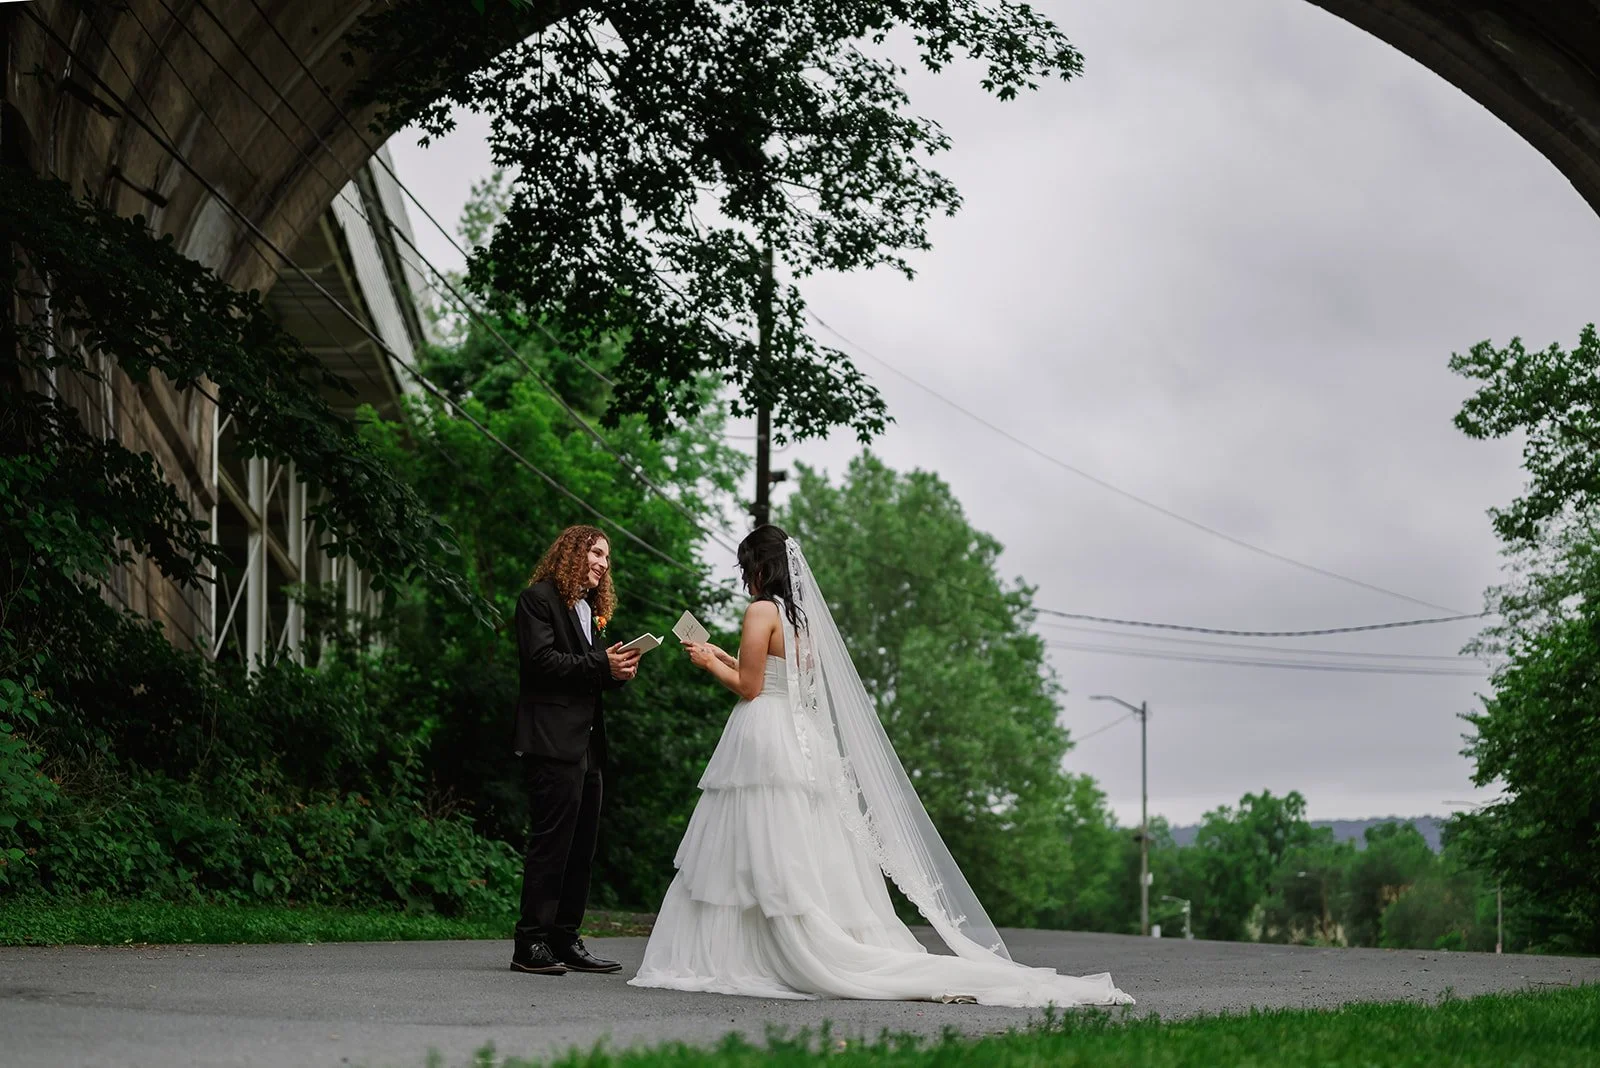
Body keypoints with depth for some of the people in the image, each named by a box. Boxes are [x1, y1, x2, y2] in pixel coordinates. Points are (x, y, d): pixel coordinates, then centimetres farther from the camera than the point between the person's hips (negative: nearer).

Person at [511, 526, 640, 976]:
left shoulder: (589, 608, 24)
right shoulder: (539, 598, -3)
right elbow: (541, 660, -15)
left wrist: (617, 669, 3)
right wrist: (601, 665, -16)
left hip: (586, 745, 9)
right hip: (552, 740, -9)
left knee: (581, 846, 8)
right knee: (551, 840, -11)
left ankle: (565, 941, 13)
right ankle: (531, 945, -8)